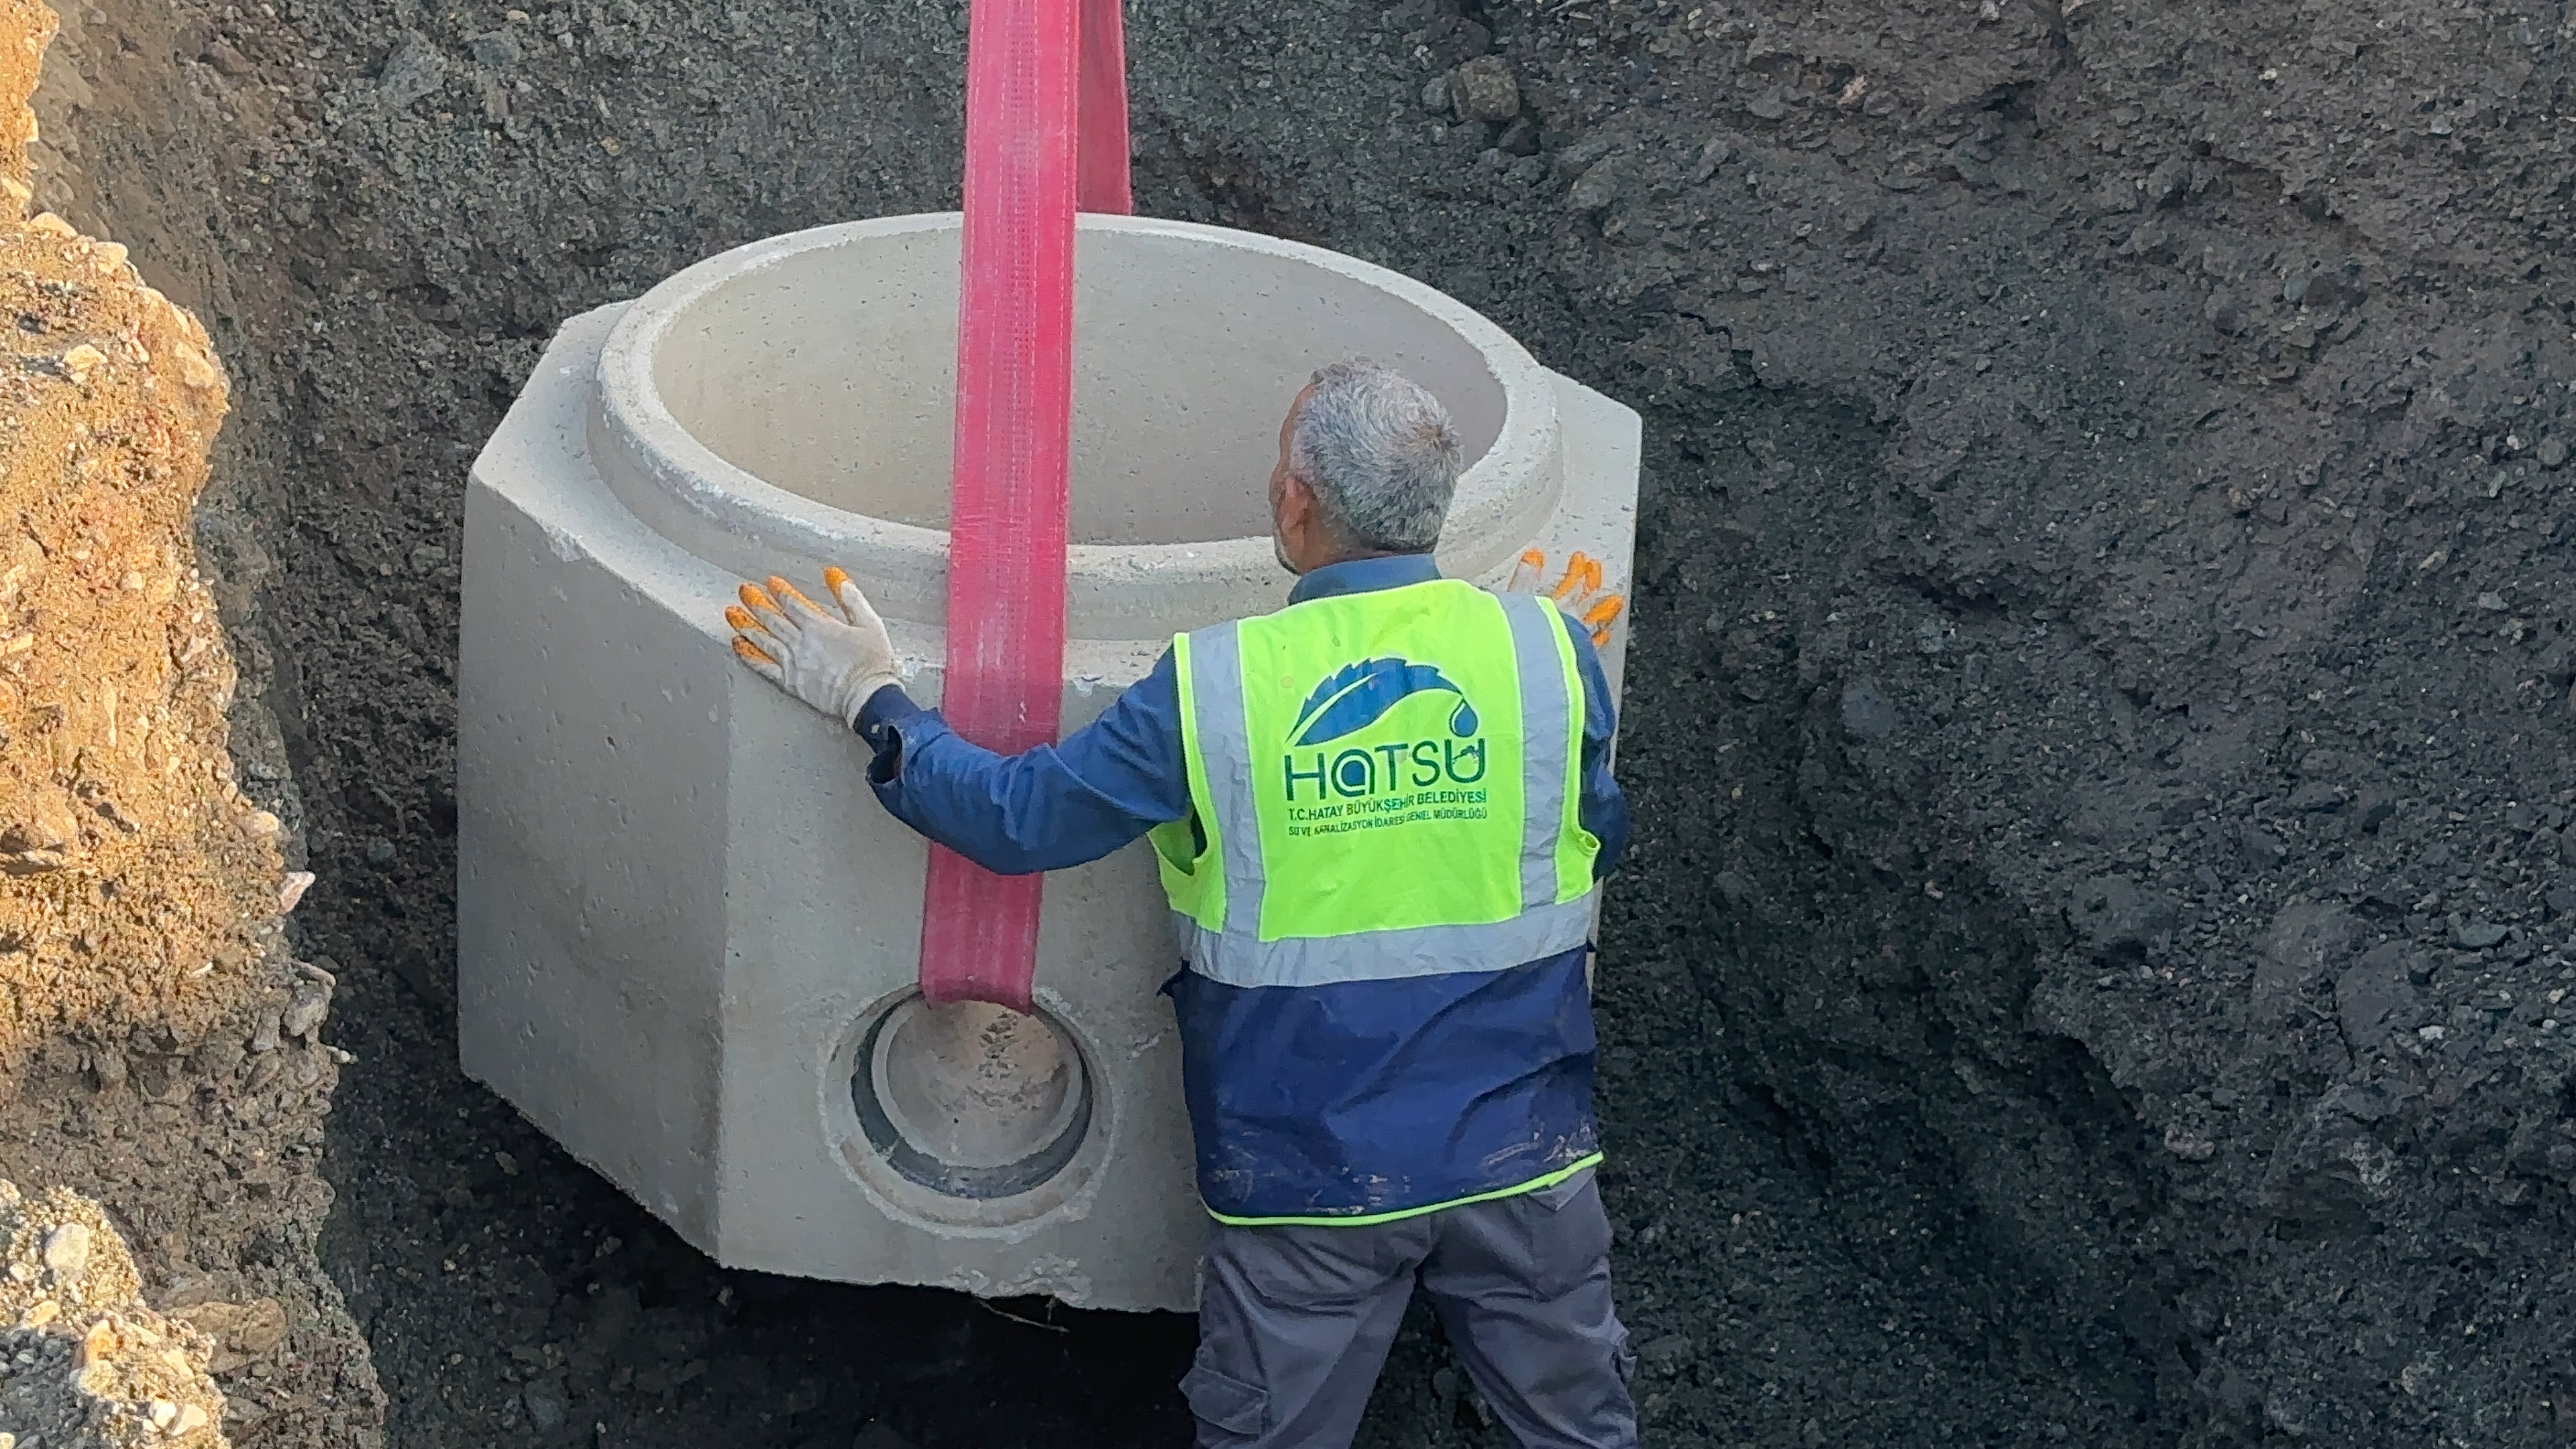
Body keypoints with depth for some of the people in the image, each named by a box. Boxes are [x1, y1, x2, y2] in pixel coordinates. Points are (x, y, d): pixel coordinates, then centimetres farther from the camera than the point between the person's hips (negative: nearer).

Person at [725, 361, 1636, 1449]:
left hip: (1314, 1178, -1)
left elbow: (1015, 819, -5)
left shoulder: (1214, 686, -14)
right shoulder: (1545, 650, -9)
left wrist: (869, 699, 9)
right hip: (1522, 1156, 1)